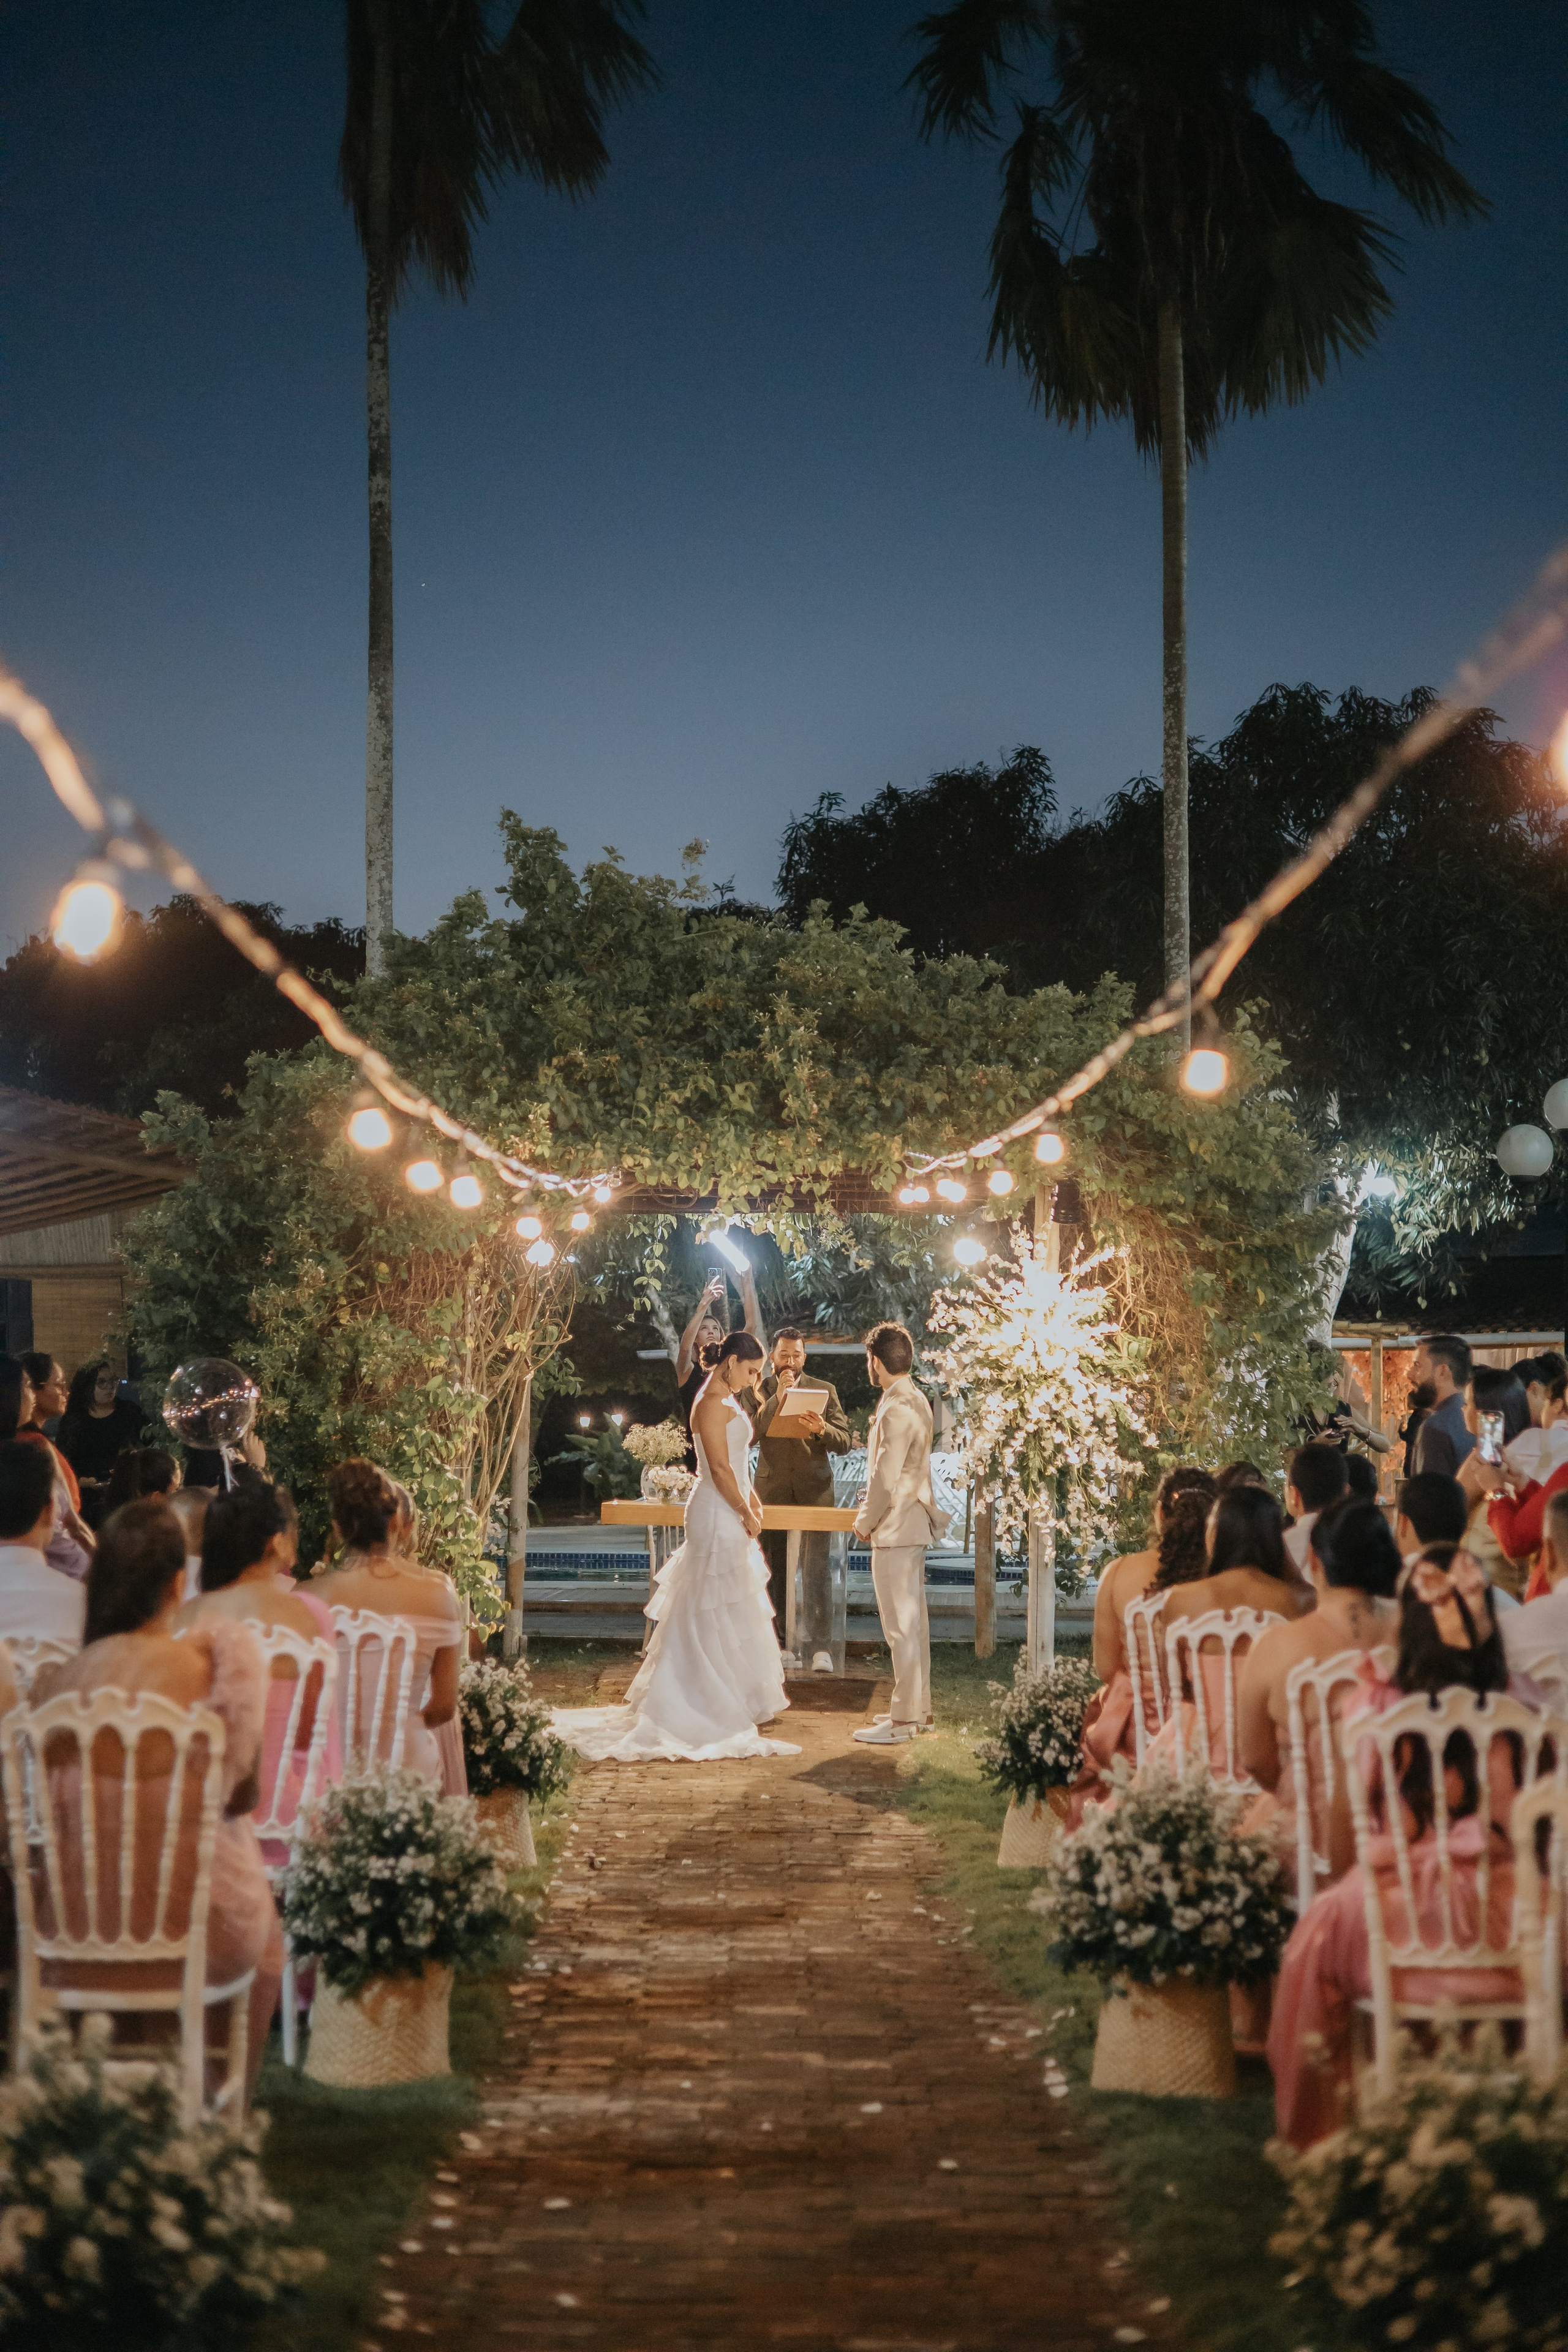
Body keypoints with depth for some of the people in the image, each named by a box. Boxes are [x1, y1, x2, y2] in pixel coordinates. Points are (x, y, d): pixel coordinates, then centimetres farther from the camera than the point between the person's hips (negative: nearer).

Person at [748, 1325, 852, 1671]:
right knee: (773, 1569, 6)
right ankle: (781, 1636, 17)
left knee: (816, 1570, -10)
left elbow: (845, 1442, 2)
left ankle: (820, 1645, -10)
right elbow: (748, 1434, -9)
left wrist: (822, 1430, -20)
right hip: (772, 1489, 1)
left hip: (814, 1490, -1)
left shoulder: (825, 1391, 7)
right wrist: (777, 1399, -16)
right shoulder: (757, 1392, 7)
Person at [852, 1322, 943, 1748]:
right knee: (912, 1621, 15)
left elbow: (886, 1479, -21)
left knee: (900, 1626, -6)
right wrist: (874, 1502, 17)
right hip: (914, 1523, 10)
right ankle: (917, 1708, 22)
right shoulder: (915, 1401, 11)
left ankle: (904, 1719, -4)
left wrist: (865, 1521, -9)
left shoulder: (897, 1410, -20)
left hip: (895, 1528, -10)